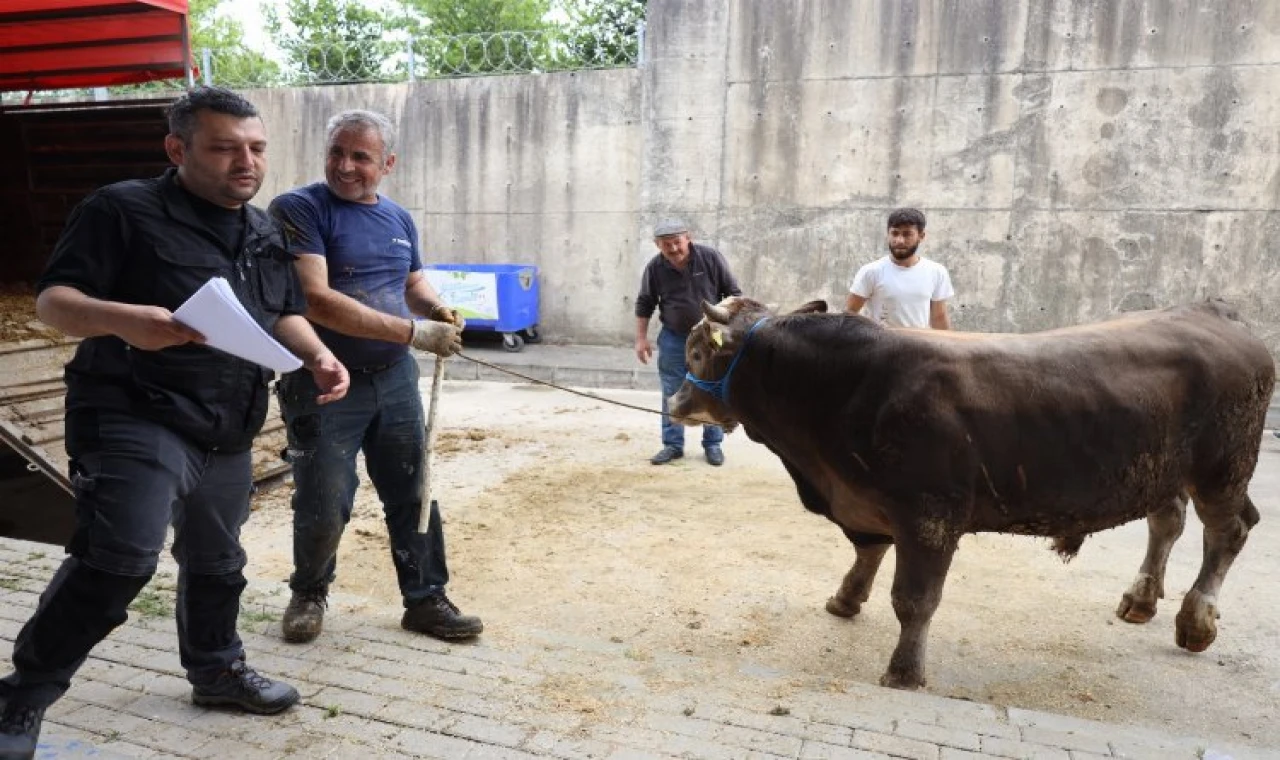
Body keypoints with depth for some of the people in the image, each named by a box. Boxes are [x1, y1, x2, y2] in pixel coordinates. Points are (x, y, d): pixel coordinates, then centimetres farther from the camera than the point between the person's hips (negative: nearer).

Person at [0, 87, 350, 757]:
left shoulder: (266, 232, 12)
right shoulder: (123, 210, -8)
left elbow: (286, 314, 18)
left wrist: (316, 358, -4)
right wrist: (121, 319, -33)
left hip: (228, 436, 7)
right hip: (135, 421, -6)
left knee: (216, 561, 18)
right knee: (120, 559, -17)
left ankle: (216, 670, 38)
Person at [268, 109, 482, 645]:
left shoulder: (399, 218, 9)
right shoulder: (299, 209, -11)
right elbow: (316, 300, -22)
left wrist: (436, 308, -4)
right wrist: (412, 332, -25)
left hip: (395, 380, 5)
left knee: (413, 496, 9)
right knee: (322, 508, 4)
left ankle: (426, 600, 23)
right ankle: (309, 593, 32)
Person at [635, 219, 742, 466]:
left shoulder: (710, 257, -12)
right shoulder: (655, 268, -9)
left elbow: (732, 293, -3)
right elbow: (644, 304, 4)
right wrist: (641, 338, 1)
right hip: (673, 338, 1)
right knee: (672, 393, 5)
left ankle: (713, 444, 17)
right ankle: (672, 444, 17)